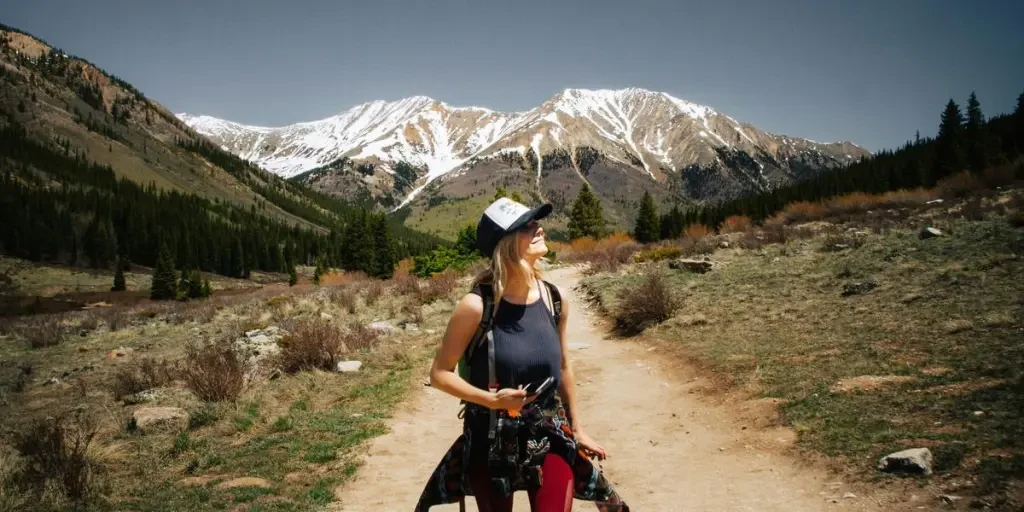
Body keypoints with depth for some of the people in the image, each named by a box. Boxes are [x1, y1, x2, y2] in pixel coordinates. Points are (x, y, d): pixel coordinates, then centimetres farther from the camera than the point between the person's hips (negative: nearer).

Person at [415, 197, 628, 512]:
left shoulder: (553, 298, -6)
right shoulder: (477, 306, -19)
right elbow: (439, 374, -10)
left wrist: (576, 427, 16)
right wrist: (491, 399, -24)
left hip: (550, 438, 3)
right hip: (491, 442, -2)